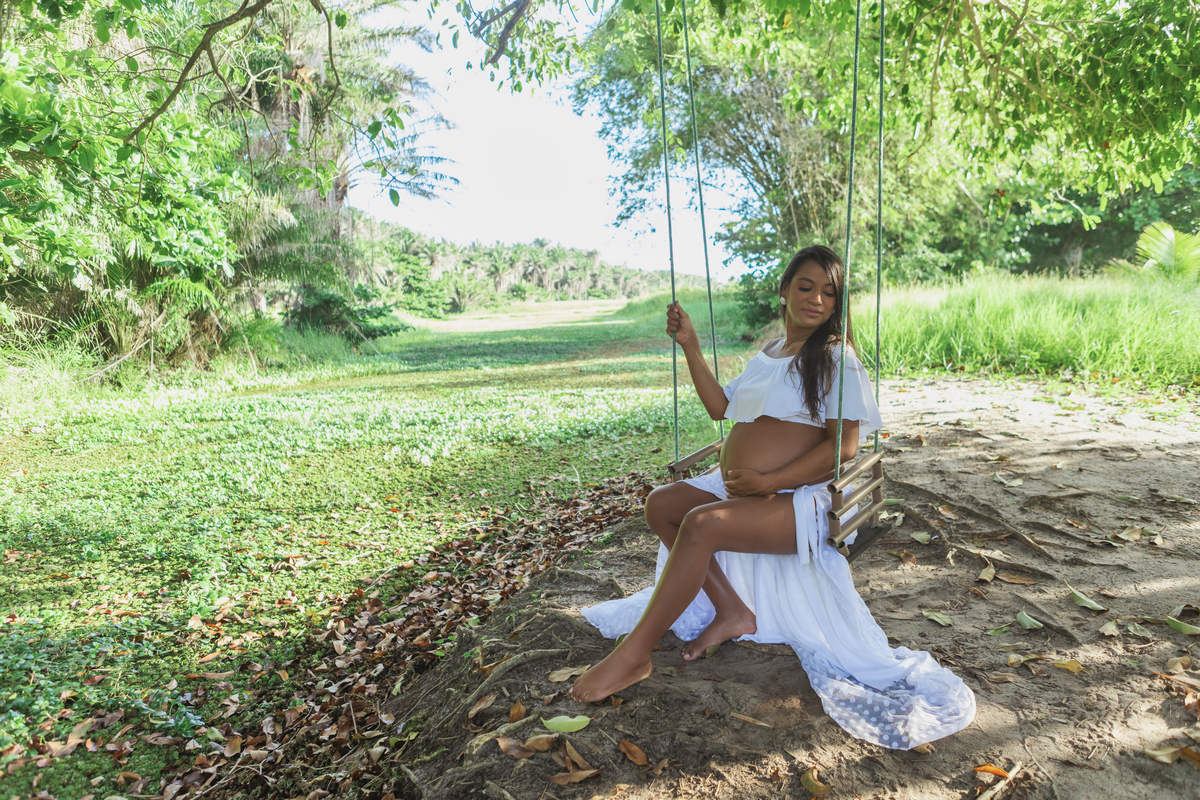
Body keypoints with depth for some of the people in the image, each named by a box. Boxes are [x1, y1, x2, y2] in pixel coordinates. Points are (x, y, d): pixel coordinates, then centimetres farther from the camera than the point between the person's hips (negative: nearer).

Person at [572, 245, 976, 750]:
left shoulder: (836, 358, -4)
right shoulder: (769, 353, 19)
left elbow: (844, 445, -13)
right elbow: (721, 407, 22)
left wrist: (768, 482, -20)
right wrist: (691, 347, 13)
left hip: (799, 499, -8)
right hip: (735, 487, 8)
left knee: (701, 523, -30)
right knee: (661, 504, -10)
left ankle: (634, 655, -20)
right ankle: (732, 611, -4)